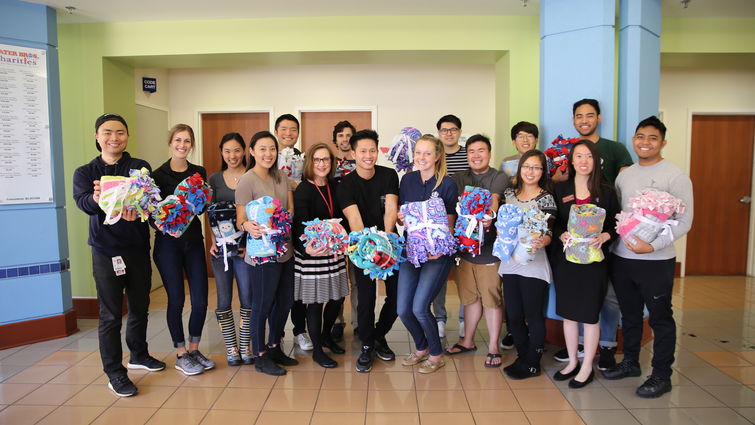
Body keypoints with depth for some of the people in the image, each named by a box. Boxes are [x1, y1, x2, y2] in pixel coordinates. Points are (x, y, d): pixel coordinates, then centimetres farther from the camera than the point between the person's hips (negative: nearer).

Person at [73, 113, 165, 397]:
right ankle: (114, 372, 15)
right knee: (110, 314, 2)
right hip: (106, 250, -2)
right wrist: (97, 198, -41)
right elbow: (83, 202, -17)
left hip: (138, 247, 2)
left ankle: (139, 355, 37)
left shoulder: (140, 167, 3)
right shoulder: (85, 172, 2)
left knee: (140, 306, 15)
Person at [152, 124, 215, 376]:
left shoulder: (199, 172, 7)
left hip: (194, 240, 3)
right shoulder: (159, 175, -3)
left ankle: (194, 349, 23)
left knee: (201, 300, 2)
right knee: (176, 300, 3)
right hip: (168, 243, -3)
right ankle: (181, 355, 19)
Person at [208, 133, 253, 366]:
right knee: (224, 299, 7)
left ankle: (245, 346, 18)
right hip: (220, 247, 3)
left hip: (245, 246, -2)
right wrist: (213, 241, -1)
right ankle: (231, 347, 19)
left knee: (247, 298, 4)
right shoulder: (215, 179, 9)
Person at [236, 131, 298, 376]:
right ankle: (260, 357, 22)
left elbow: (291, 210, 8)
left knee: (285, 301, 16)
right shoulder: (247, 181, -11)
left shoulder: (281, 177, 9)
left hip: (285, 250, 7)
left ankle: (274, 348, 35)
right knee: (262, 304, 4)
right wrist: (248, 226, -35)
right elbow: (240, 221, -13)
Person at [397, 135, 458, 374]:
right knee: (403, 309, 2)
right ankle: (421, 348, 30)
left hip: (437, 253, -5)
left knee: (419, 308, -10)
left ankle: (436, 355, 16)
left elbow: (449, 223, -6)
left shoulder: (447, 184, -7)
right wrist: (401, 218, -10)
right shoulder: (407, 180, 6)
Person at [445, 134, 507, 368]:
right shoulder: (459, 178, 12)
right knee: (470, 296, 15)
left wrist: (489, 215, -41)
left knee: (492, 298, 2)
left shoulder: (498, 178, -3)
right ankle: (468, 341, 31)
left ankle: (493, 347, 17)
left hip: (490, 247, -4)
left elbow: (494, 199, -21)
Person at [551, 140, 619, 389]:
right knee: (568, 312, 11)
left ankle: (587, 368, 19)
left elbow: (616, 225, 1)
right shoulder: (560, 189, 4)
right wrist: (561, 235, -15)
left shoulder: (606, 192, 0)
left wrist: (604, 236, -18)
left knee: (589, 314, 4)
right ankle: (572, 362, 28)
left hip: (594, 260, -2)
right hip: (565, 258, 2)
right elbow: (552, 224, 4)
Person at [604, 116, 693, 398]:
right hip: (622, 258, 6)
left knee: (660, 318, 6)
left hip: (656, 261, -5)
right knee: (629, 314, 18)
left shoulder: (675, 176, -7)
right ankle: (630, 362, 34)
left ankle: (661, 375, 20)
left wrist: (652, 246, -21)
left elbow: (684, 222, -12)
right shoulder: (624, 175, 10)